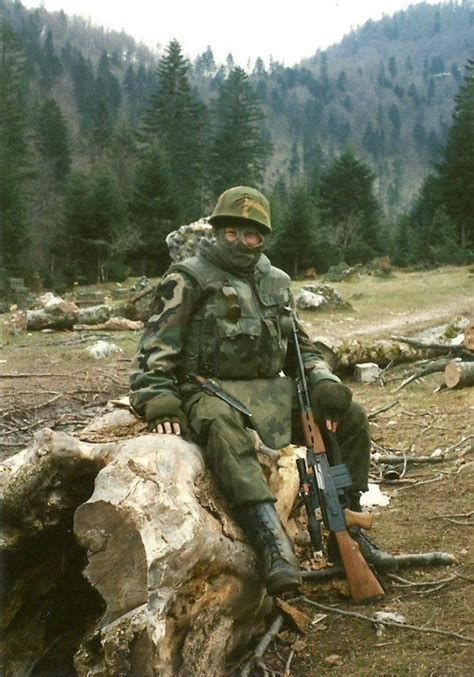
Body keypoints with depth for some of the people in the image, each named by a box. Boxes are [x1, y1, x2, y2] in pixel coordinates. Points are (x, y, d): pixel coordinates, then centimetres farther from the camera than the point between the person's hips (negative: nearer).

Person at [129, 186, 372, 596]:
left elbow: (300, 347, 21)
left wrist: (325, 385, 3)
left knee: (351, 417, -6)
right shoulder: (188, 280, -1)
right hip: (210, 391, -6)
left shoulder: (276, 282, 17)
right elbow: (156, 350, -6)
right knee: (221, 428, -41)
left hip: (271, 391, 6)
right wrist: (162, 407, -19)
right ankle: (273, 542, -52)